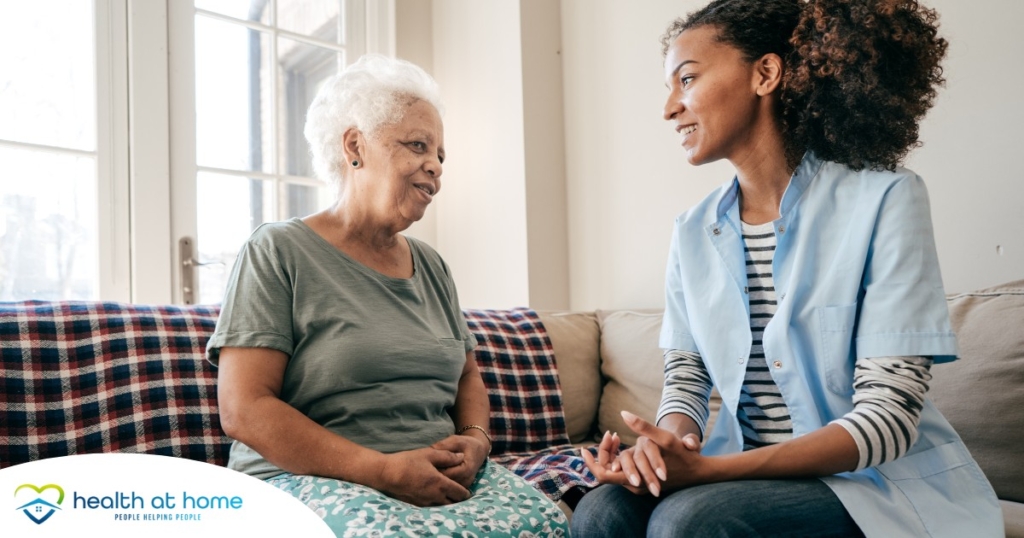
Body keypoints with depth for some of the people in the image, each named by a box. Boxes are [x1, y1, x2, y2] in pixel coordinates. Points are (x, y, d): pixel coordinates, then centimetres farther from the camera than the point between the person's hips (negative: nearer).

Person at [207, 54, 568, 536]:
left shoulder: (430, 265, 17)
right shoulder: (278, 251, -3)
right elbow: (242, 410, -11)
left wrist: (475, 440, -1)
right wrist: (383, 470, -18)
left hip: (439, 475, 6)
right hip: (309, 477, -6)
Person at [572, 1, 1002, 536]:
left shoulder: (883, 200, -14)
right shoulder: (694, 232, 3)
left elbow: (889, 416, -18)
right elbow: (685, 378, 5)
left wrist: (705, 469, -28)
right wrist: (666, 441, -20)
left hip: (880, 485, -4)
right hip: (750, 474, 5)